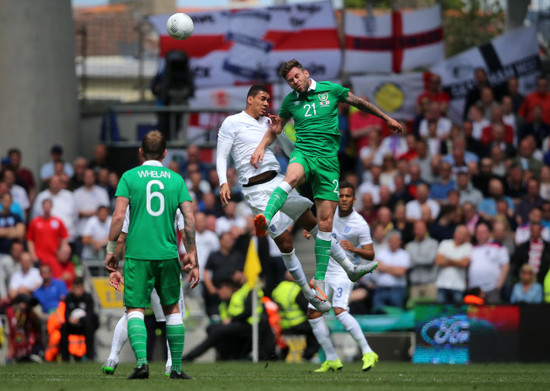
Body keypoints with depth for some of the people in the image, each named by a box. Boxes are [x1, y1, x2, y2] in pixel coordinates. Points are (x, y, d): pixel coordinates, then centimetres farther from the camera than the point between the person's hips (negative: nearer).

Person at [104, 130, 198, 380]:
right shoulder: (176, 179, 9)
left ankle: (141, 361, -22)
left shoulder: (129, 177, 3)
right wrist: (191, 256, 9)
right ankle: (177, 367, 14)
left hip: (137, 254, -2)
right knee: (172, 309, 13)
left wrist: (111, 250, 2)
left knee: (135, 309, -2)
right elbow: (189, 220, 4)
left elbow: (118, 216, -6)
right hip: (168, 254, 2)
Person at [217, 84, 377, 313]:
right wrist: (223, 183, -19)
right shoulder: (232, 123, -1)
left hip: (277, 182, 7)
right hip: (257, 191, -7)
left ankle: (350, 269, 16)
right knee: (285, 243, -7)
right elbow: (221, 157, -3)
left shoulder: (266, 123, 16)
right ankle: (309, 295, 2)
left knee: (315, 223, 7)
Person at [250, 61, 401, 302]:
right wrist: (262, 147, 8)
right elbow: (276, 128, 25)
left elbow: (358, 102, 21)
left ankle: (319, 280, 2)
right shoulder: (290, 101, 11)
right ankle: (265, 220, -63)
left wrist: (386, 118, 29)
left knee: (326, 221, -4)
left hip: (328, 158, 0)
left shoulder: (330, 90, 7)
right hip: (303, 153, 0)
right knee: (292, 176, -40)